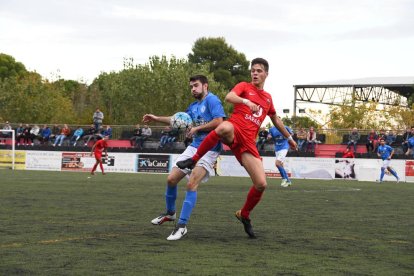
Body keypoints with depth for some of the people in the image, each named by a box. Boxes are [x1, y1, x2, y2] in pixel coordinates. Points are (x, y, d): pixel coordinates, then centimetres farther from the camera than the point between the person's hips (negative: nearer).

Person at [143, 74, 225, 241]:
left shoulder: (212, 100, -9)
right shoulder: (193, 106, 15)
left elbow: (218, 121, -22)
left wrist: (197, 128, -15)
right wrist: (156, 119, 28)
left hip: (209, 149, -8)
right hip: (194, 147, 8)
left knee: (191, 184, -18)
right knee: (171, 179, 7)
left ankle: (182, 226, -12)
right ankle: (170, 213, 31)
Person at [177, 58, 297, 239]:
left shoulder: (268, 98, 25)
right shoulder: (244, 86, 10)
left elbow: (275, 119, 41)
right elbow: (229, 97, -11)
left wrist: (289, 137, 47)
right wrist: (246, 101, -28)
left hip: (248, 142, 5)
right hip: (234, 131, -5)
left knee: (261, 184, -7)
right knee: (225, 127, -45)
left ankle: (244, 215, 20)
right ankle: (193, 160, -28)